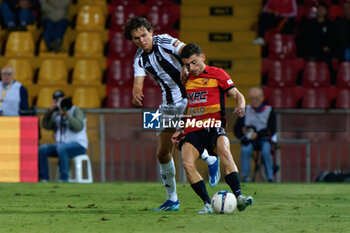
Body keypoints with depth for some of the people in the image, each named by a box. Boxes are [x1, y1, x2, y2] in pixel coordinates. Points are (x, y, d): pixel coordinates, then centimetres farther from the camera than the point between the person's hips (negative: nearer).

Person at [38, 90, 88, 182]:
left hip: (78, 144, -6)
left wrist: (66, 115, -25)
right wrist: (50, 110, -10)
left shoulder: (76, 111, 0)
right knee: (42, 149, -18)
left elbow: (79, 126, -18)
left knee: (61, 148, -38)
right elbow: (46, 126, -2)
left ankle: (64, 179, -37)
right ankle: (44, 179, -19)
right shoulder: (55, 114, 15)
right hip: (61, 144, 6)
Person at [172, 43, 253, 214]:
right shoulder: (187, 79, 17)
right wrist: (180, 130, 21)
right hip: (192, 129, 4)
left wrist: (241, 106, -20)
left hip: (214, 126, -4)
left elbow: (237, 94, 3)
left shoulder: (217, 74, 4)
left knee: (225, 152, -32)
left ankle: (238, 196, -36)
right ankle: (207, 204, -17)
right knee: (187, 164, -21)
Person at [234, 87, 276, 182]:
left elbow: (271, 131, -4)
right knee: (245, 150, -32)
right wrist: (242, 131, -12)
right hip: (249, 139, 2)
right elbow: (237, 129, 12)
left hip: (264, 139, -2)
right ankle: (245, 177, -30)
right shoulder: (246, 110, 13)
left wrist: (258, 134, -18)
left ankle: (270, 178, -28)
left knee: (265, 151, -35)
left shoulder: (269, 111, 5)